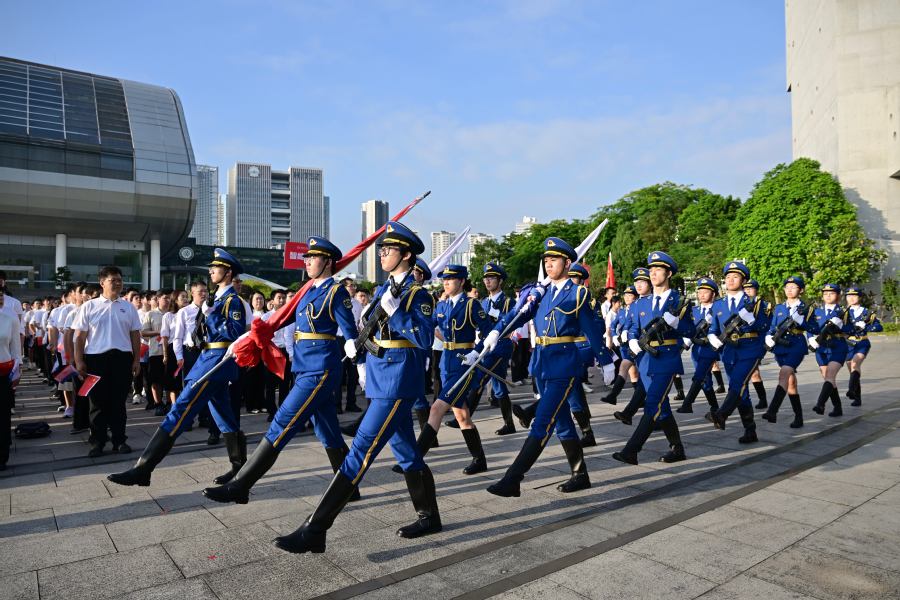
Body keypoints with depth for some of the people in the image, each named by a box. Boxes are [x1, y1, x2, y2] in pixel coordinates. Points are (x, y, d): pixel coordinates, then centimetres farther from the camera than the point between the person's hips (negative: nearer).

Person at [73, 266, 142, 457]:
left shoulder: (128, 307, 9)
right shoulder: (89, 306, 3)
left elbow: (135, 335, 10)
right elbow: (80, 336, 3)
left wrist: (136, 360, 5)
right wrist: (79, 361, -2)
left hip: (122, 358, 1)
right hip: (96, 358, -1)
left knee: (118, 401, 7)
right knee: (98, 401, 6)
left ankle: (119, 440, 15)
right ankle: (98, 441, 16)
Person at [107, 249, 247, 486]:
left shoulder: (233, 300, -11)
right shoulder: (218, 298, 17)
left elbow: (235, 333, -22)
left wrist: (211, 315, -18)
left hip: (217, 360, -10)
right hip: (209, 358, 10)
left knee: (180, 410, -11)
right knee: (224, 416, 12)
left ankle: (143, 469, -10)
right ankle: (240, 465, 20)